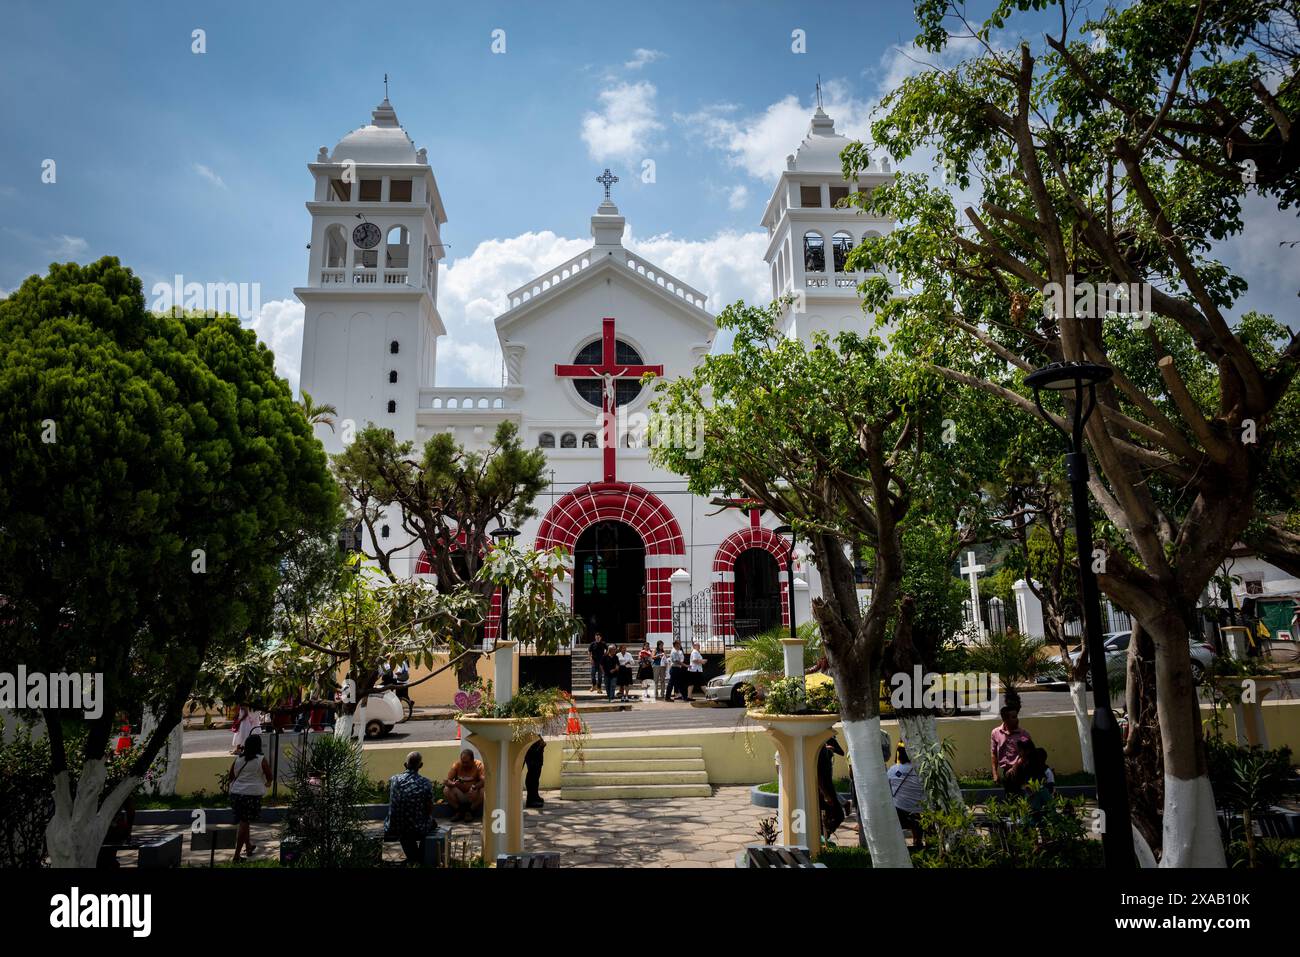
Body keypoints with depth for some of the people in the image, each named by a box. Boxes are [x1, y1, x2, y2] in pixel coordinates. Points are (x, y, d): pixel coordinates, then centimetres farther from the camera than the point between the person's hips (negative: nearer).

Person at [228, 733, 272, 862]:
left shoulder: (237, 759, 5)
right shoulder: (261, 760, -7)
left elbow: (231, 777, 13)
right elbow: (269, 777, 2)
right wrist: (267, 783, 24)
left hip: (236, 794, 5)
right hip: (253, 794, -5)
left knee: (244, 822, 20)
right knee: (244, 823, -1)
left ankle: (249, 847, 34)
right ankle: (236, 855, -2)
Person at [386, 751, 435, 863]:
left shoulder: (393, 780, -5)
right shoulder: (426, 783, -13)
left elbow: (392, 804, 8)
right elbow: (430, 810, -8)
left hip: (394, 830, 3)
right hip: (418, 831, -2)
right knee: (433, 823, 30)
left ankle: (412, 859, 42)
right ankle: (420, 859, 40)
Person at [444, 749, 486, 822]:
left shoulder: (479, 765, -11)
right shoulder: (456, 765, -6)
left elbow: (484, 781, -21)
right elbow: (448, 780, -11)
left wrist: (475, 786, -43)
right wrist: (453, 784, -35)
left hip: (473, 796, -2)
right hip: (459, 796, 2)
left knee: (482, 791, -32)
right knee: (446, 790, -24)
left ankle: (470, 812, -7)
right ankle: (458, 811, -4)